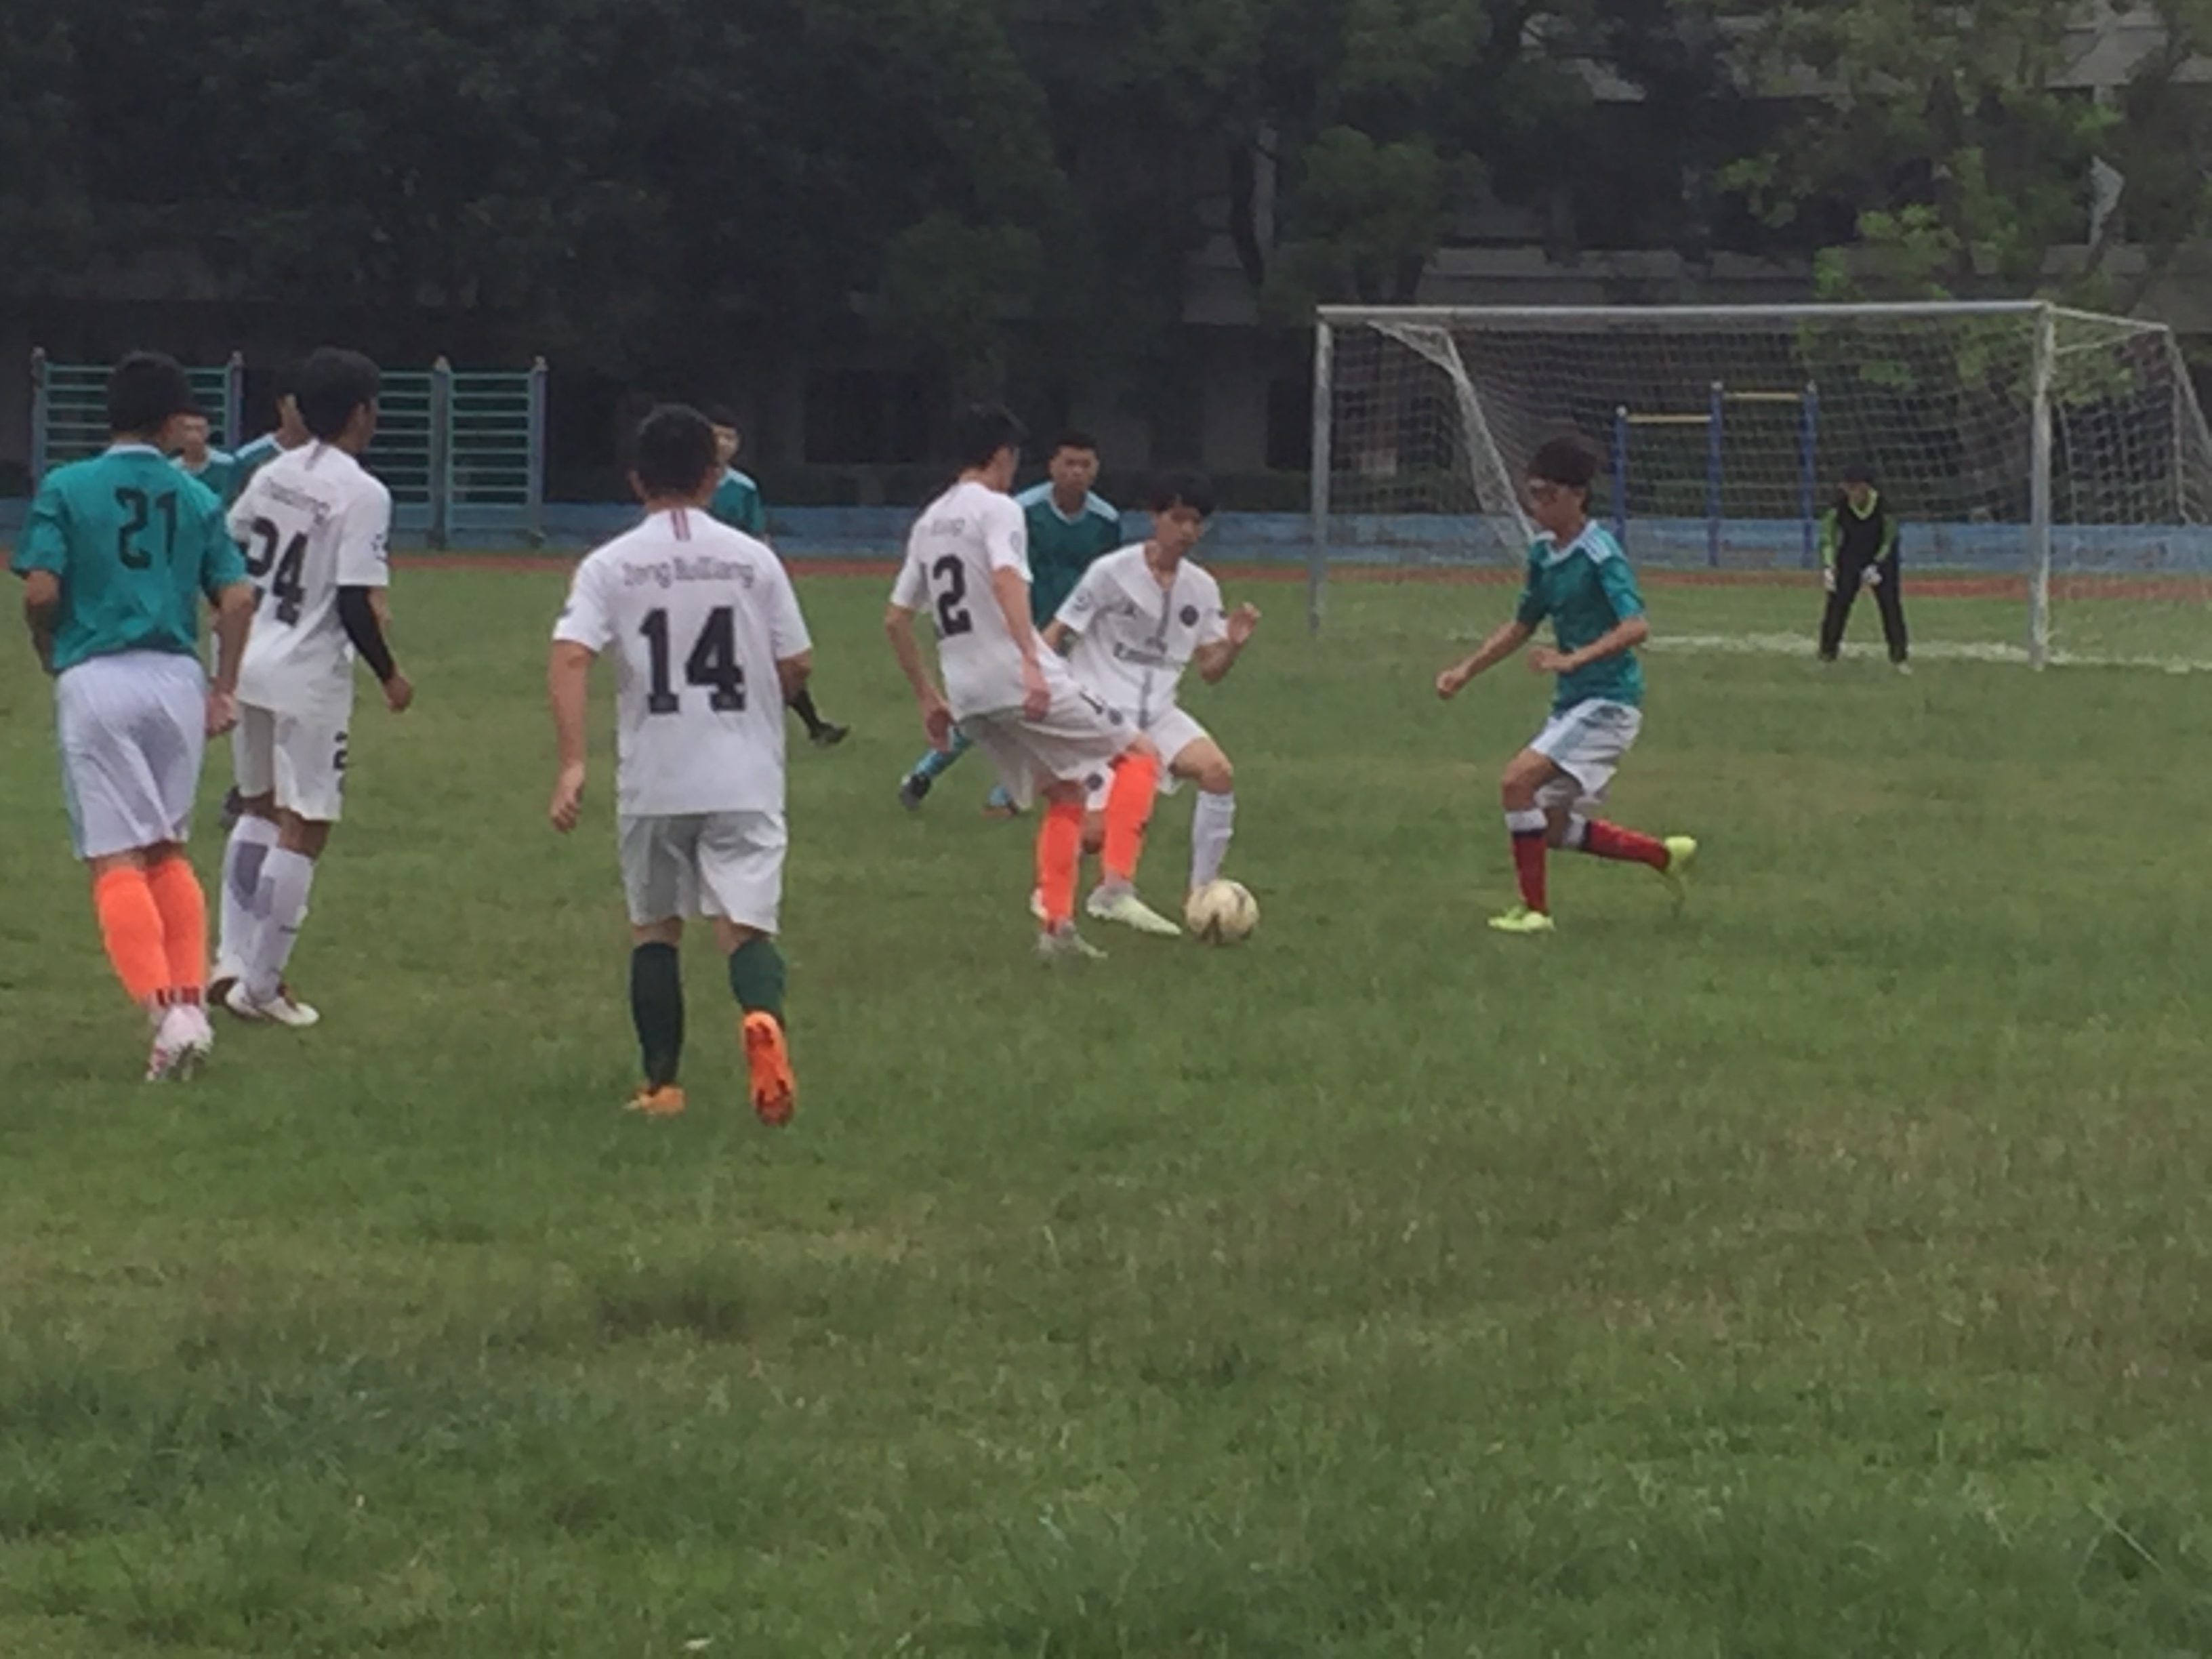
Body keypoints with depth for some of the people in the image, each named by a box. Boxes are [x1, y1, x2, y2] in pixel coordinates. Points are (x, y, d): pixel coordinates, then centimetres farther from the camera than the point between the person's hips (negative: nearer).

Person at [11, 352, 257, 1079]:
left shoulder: (66, 489, -2)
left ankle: (165, 1011, -17)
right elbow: (237, 598, 1)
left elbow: (40, 591, -9)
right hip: (177, 681, 3)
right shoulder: (196, 499, 7)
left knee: (116, 858, -4)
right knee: (168, 851, 17)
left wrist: (48, 650, 11)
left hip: (96, 680, -3)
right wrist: (224, 690, 10)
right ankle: (190, 1000, 7)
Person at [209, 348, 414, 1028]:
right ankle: (260, 984, 3)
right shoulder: (362, 494, -15)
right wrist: (389, 675, -7)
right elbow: (356, 603, -19)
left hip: (247, 661, 7)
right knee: (303, 829, 2)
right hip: (309, 674, -7)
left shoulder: (272, 475, 6)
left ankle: (233, 960, 18)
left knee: (258, 809, 22)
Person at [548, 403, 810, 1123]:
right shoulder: (753, 559, 3)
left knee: (654, 928, 17)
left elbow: (569, 657, -13)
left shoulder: (610, 566, 0)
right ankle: (763, 1015, -36)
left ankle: (662, 1084, 17)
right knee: (745, 923, -3)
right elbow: (796, 665, 4)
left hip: (653, 780, 0)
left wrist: (572, 763, -17)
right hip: (744, 778, 0)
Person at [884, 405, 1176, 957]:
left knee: (1064, 792, 22)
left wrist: (927, 697, 27)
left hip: (969, 699, 8)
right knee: (1139, 755, 4)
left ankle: (1056, 926, 12)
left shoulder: (929, 523, 19)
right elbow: (1006, 579, -24)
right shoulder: (997, 509, -5)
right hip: (1022, 683, -8)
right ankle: (1116, 887, -11)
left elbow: (896, 619, 21)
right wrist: (1032, 661, -34)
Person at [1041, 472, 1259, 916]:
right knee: (1096, 835, -16)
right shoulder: (1112, 572, -9)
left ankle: (1202, 891, -10)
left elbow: (1210, 670, 10)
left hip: (1157, 713, 5)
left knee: (1218, 771, -23)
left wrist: (1234, 645, -10)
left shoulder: (1202, 588, 5)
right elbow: (1054, 636, -6)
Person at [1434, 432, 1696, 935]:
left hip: (1607, 699, -9)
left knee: (1519, 779, -21)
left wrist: (1574, 659, -38)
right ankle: (1666, 856, 29)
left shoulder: (1600, 555, -17)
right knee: (1555, 828, 11)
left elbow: (1636, 627, -28)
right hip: (1573, 702, 9)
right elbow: (1521, 627, 22)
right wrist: (1466, 671, 14)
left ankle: (1534, 909, -12)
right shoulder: (1544, 555, 9)